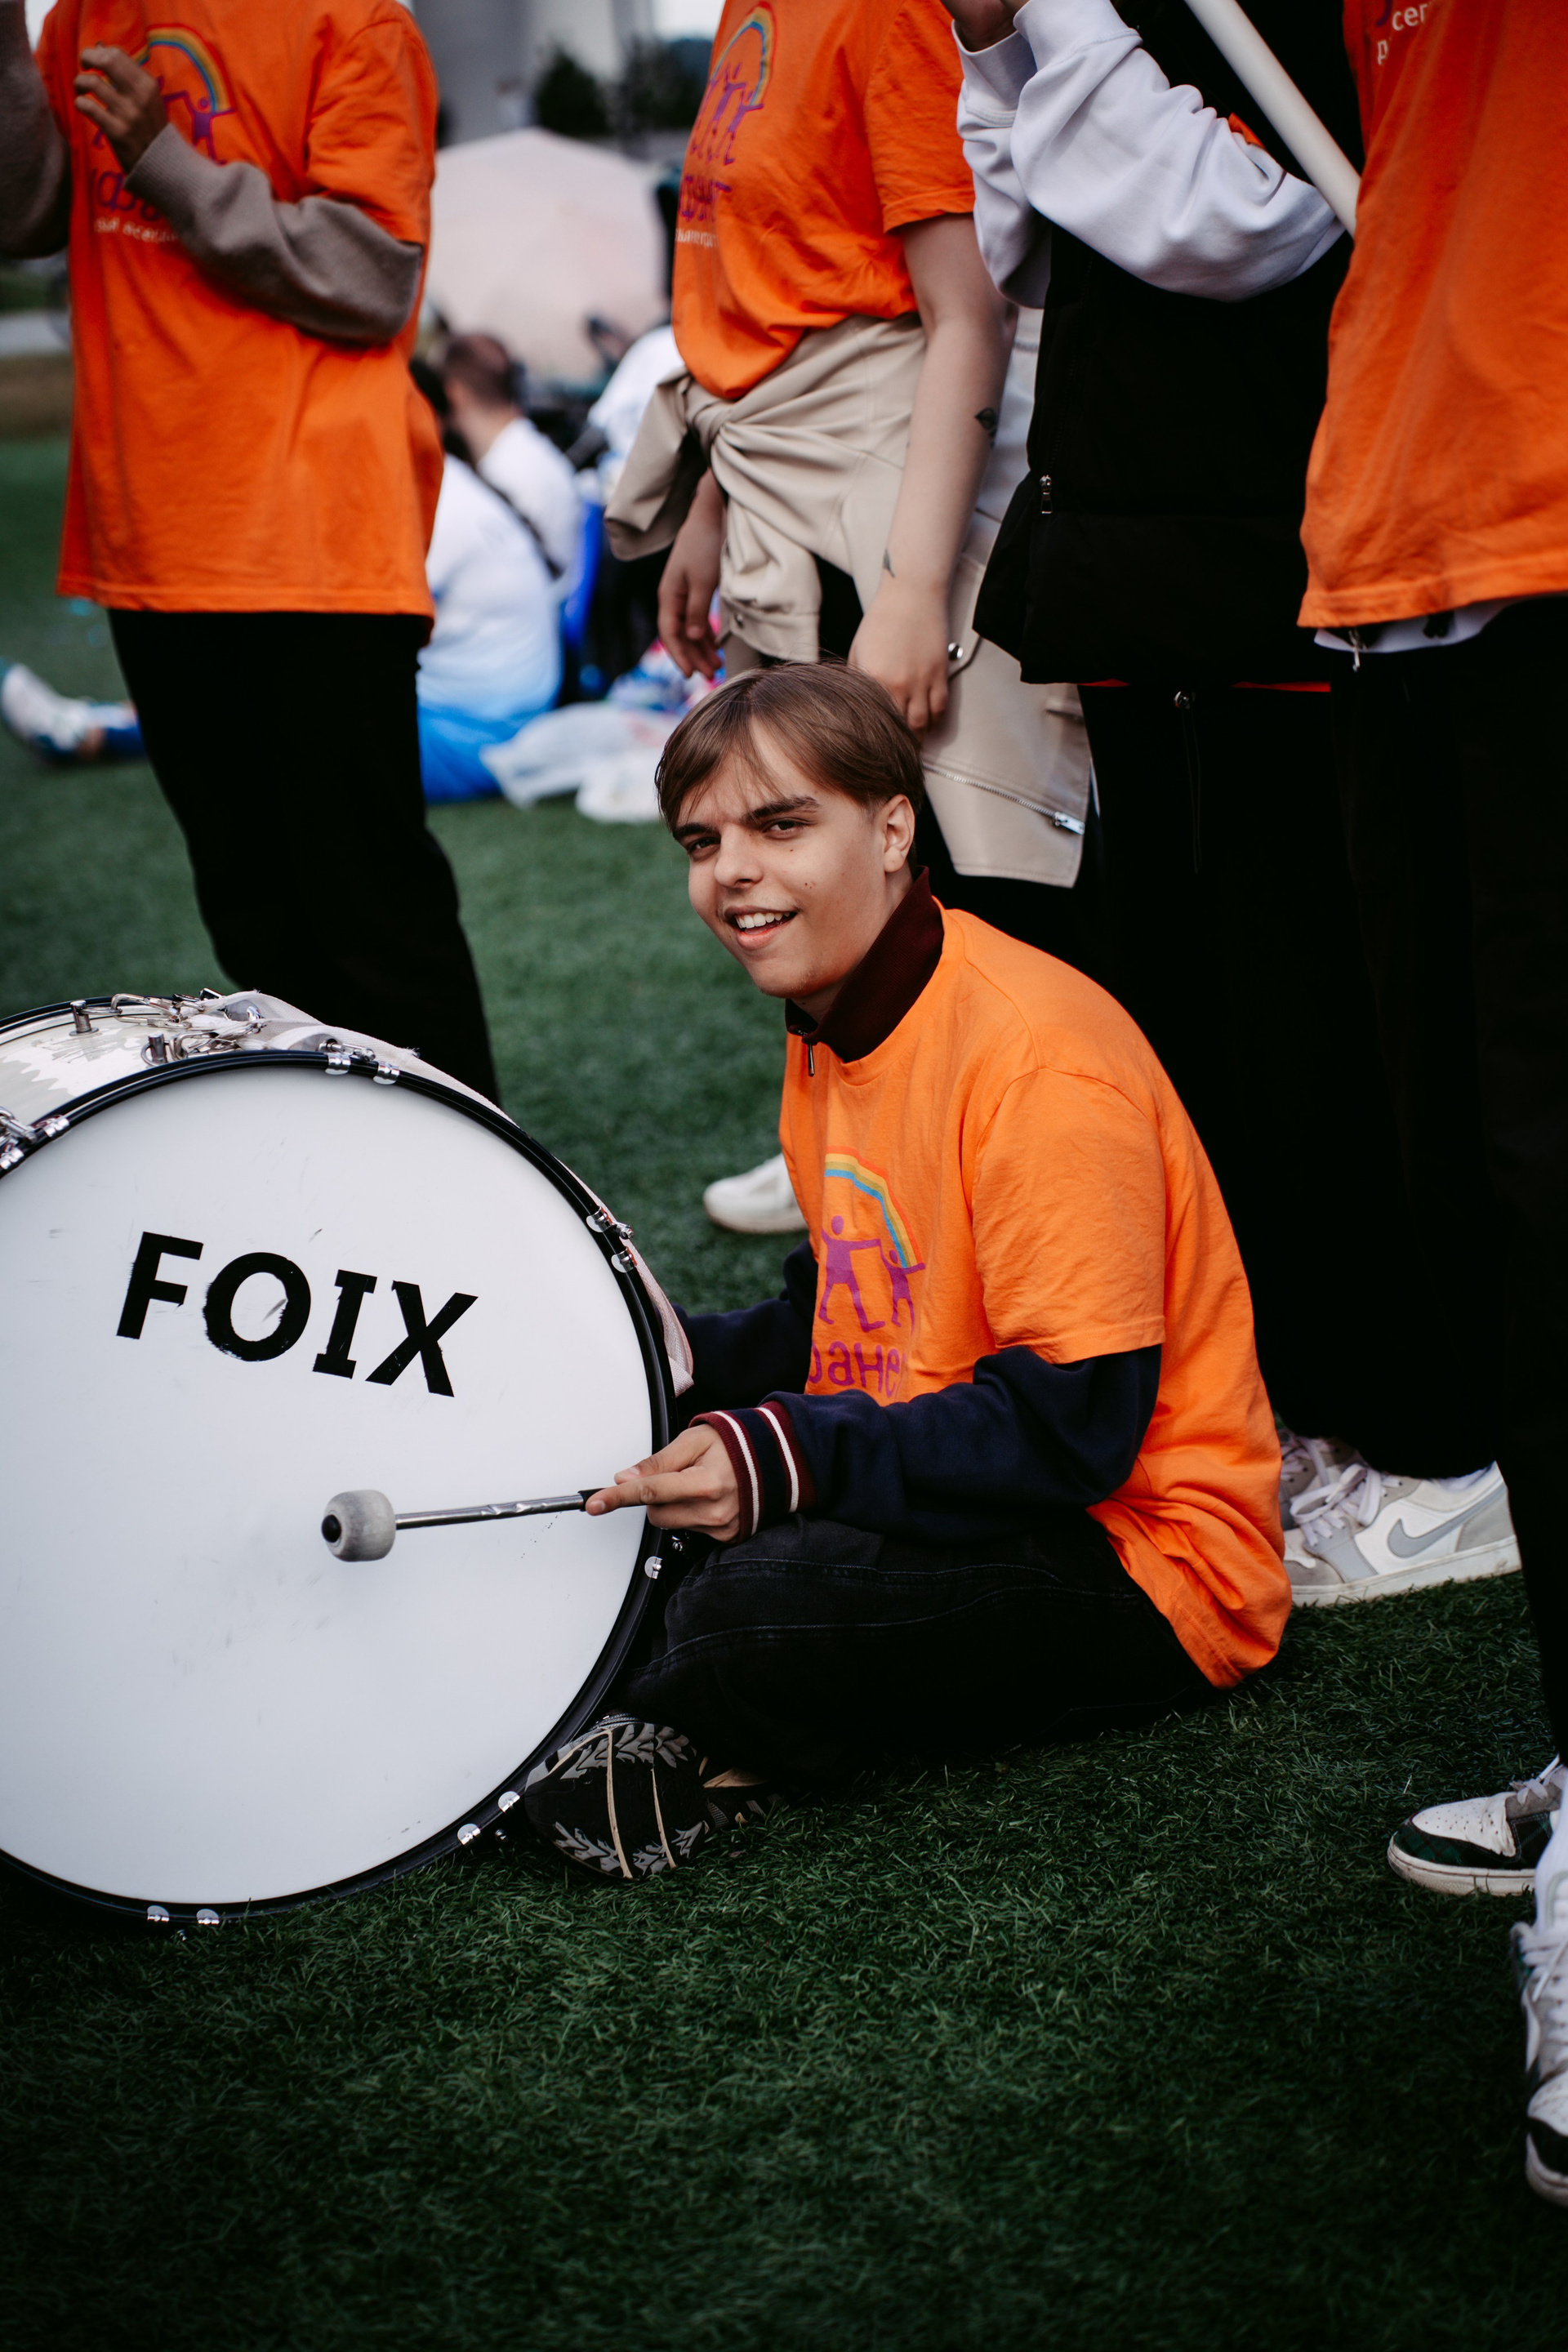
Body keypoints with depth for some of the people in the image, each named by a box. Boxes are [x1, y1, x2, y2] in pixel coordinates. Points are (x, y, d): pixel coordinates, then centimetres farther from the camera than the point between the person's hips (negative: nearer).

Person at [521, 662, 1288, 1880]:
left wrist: (788, 1458, -32)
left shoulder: (1037, 1056, -23)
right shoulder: (831, 1028, 8)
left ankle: (677, 1739, -2)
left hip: (1138, 1549, -9)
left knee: (767, 1600, -31)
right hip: (941, 1477, 9)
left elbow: (1073, 1425, -26)